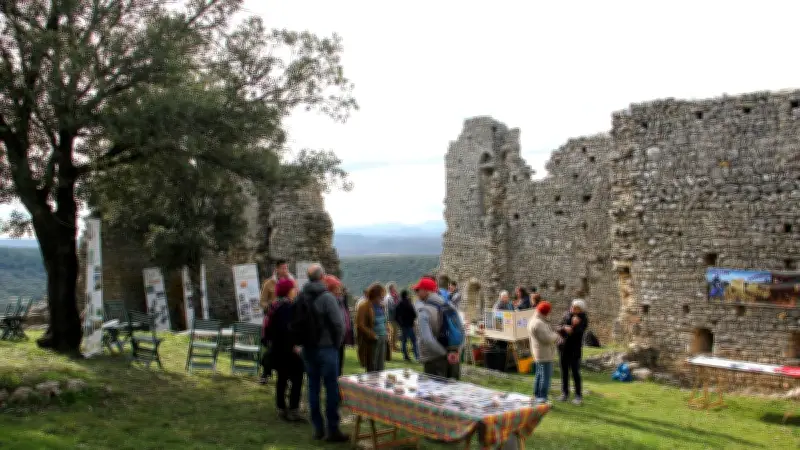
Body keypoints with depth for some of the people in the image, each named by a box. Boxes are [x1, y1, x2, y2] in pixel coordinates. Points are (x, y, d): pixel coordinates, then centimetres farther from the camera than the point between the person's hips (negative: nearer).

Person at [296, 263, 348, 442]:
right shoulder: (327, 297, -14)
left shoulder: (301, 297, 3)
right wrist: (337, 342, -1)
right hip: (326, 347, -6)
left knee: (313, 387, 12)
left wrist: (303, 340, 14)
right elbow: (338, 323, -16)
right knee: (332, 388, 1)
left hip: (307, 348, 6)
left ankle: (318, 428, 18)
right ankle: (333, 430, 3)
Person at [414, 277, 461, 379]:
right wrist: (456, 350, -1)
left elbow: (427, 339, -23)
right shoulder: (448, 305, 7)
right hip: (453, 360, 7)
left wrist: (445, 354, -15)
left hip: (433, 360, -6)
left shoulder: (424, 311, -13)